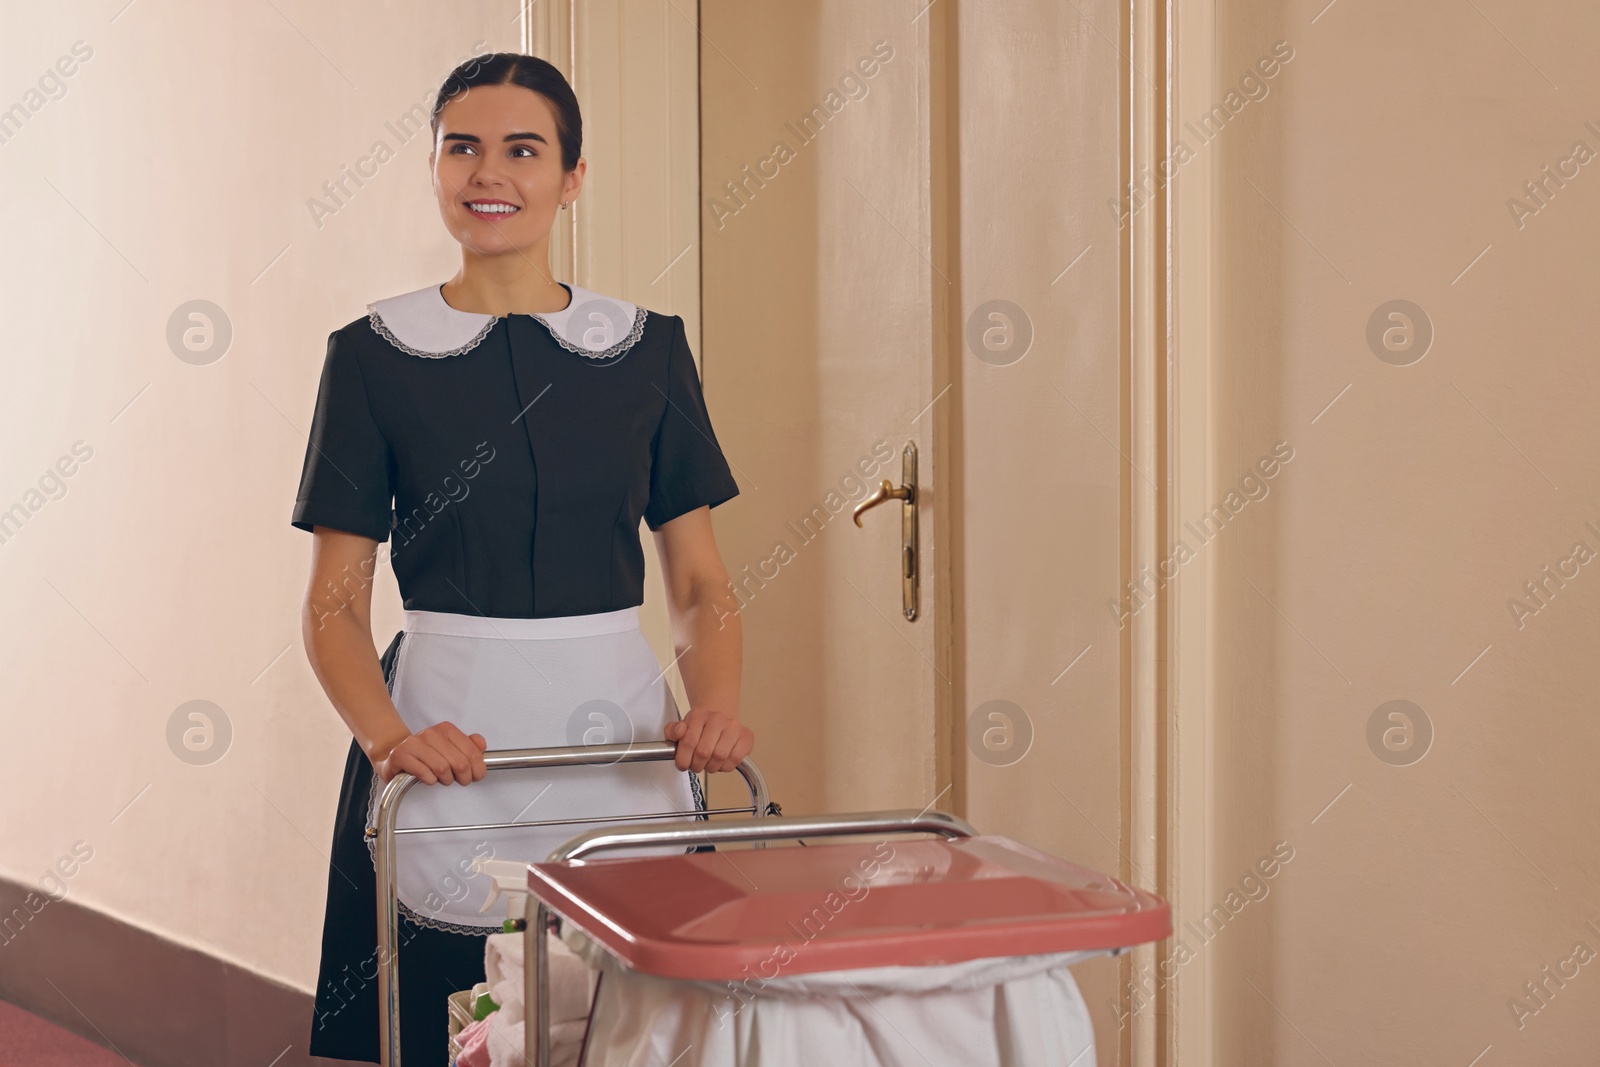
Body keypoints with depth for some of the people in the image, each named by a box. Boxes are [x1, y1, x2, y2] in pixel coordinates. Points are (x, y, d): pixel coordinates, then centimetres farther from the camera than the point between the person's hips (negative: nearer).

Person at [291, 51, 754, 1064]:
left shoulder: (648, 348, 8)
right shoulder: (376, 354, 2)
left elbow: (702, 586, 8)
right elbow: (336, 603, 0)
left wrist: (718, 706, -12)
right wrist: (388, 736, -18)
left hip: (618, 728, 2)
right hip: (449, 741, -1)